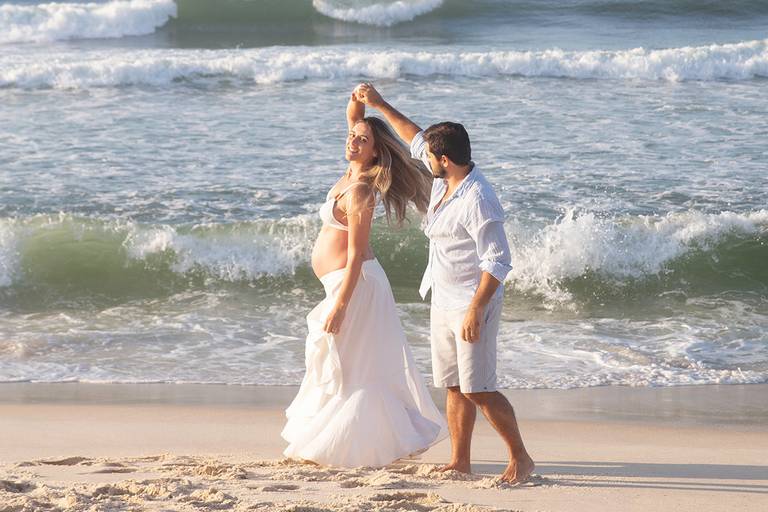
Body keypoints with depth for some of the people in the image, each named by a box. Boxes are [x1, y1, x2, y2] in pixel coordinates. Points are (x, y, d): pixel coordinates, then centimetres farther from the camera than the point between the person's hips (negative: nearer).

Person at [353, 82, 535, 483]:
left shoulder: (477, 201, -24)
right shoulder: (444, 180, 4)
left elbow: (497, 263, -24)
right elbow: (415, 138, 23)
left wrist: (475, 311, -26)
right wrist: (379, 106, 24)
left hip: (473, 303, -9)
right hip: (443, 301, 9)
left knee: (477, 389, -11)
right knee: (453, 387, 11)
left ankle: (520, 458, -2)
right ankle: (460, 461, 17)